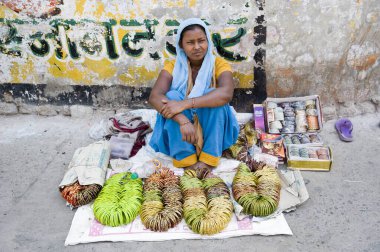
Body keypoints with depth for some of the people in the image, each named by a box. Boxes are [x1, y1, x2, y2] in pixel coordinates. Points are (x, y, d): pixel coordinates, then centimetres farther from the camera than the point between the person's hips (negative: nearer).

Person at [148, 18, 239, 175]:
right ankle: (186, 160, -23)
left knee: (212, 95, -27)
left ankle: (208, 158, -22)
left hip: (213, 130, -1)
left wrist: (185, 104, -41)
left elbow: (226, 94, -33)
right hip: (178, 132, 1)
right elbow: (154, 96, -25)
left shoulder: (219, 64, -11)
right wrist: (183, 120, -40)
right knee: (172, 96, -25)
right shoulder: (173, 66, -8)